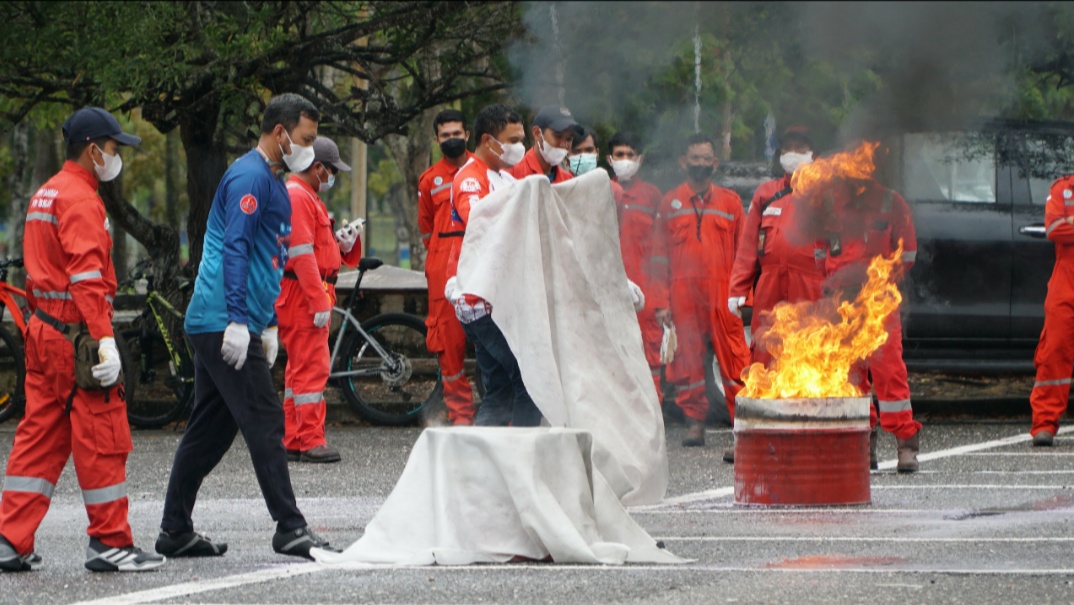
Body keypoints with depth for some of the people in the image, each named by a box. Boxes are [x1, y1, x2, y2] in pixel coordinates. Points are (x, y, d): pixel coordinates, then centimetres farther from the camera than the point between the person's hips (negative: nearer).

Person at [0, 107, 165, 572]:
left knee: (40, 434, 10)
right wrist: (105, 340, -27)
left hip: (43, 330, 10)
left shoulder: (46, 194, 18)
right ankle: (110, 543, 0)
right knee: (102, 438, -4)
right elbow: (87, 277, -22)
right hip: (77, 334, -10)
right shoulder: (80, 199, -13)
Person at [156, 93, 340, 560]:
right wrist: (237, 320, -24)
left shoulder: (272, 182, 22)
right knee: (265, 424, -10)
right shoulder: (250, 177, -11)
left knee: (210, 430, 10)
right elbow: (235, 249, -20)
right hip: (225, 323, -10)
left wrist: (269, 325, 26)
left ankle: (176, 532, 13)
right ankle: (290, 529, -11)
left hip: (214, 327, 10)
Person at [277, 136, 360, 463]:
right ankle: (311, 441, -12)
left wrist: (341, 241, 3)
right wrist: (319, 302, -22)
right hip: (301, 293, -11)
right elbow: (301, 255, -20)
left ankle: (293, 441, 17)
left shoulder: (307, 197, 21)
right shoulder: (296, 198, -14)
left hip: (310, 294, 11)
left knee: (300, 367, 13)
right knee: (312, 365, -11)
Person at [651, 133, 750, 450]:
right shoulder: (670, 203, 12)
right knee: (687, 362, 4)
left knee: (734, 362, -7)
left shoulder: (730, 201, 10)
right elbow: (660, 255, 11)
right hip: (683, 297, 1)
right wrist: (662, 301, 3)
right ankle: (694, 421, 15)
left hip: (722, 295, -1)